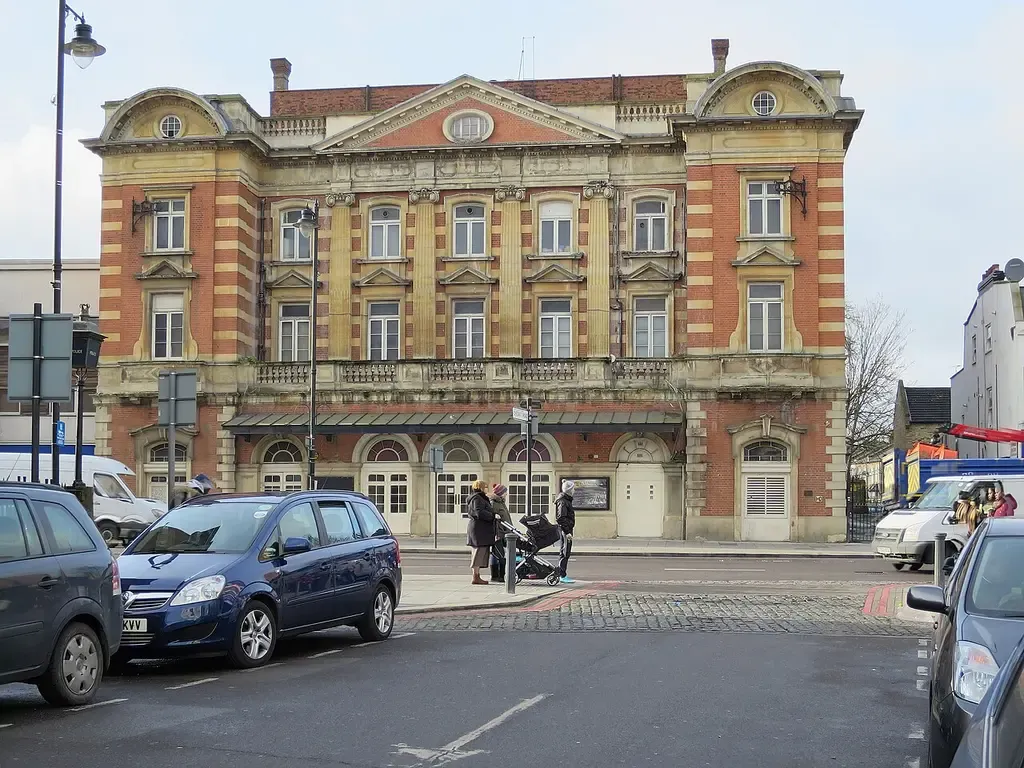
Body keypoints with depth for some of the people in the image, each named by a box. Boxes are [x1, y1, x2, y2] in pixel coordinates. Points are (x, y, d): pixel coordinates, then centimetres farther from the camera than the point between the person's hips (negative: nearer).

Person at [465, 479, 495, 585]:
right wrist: (493, 516, -17)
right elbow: (480, 513, -23)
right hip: (479, 529, -11)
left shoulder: (481, 498, 22)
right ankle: (475, 577, -9)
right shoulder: (477, 499, -12)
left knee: (482, 553, 12)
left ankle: (477, 576, 15)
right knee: (479, 552, -9)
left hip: (482, 530, 11)